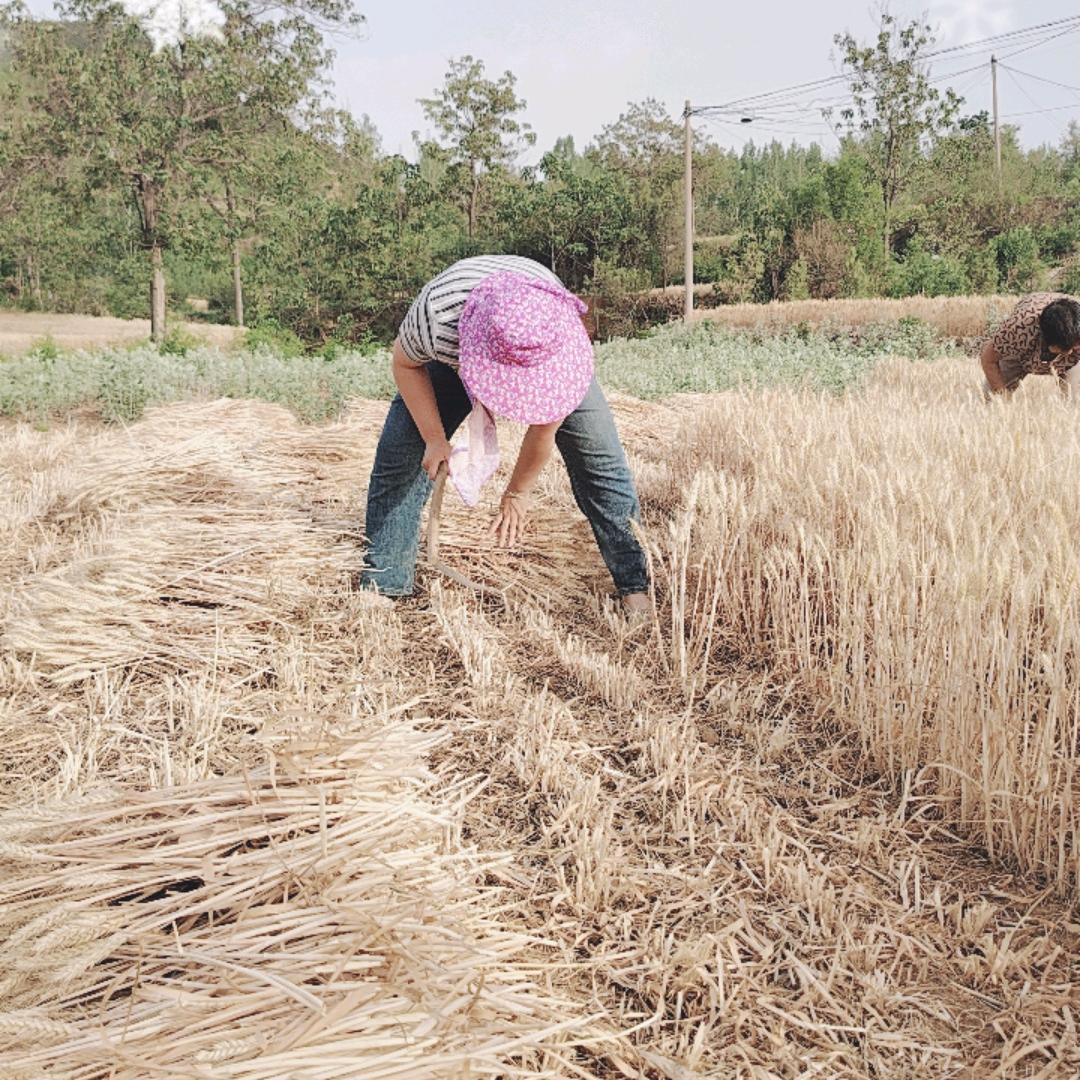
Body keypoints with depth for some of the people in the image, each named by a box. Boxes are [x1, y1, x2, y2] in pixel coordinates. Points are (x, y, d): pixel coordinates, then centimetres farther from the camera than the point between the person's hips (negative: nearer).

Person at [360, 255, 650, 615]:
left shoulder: (562, 340, -41)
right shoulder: (436, 313, -43)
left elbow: (545, 427, -25)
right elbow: (405, 364, -18)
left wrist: (518, 493, -12)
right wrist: (434, 440, -19)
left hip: (543, 361, 0)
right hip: (452, 353, 1)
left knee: (599, 455, -11)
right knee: (398, 454, -12)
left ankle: (634, 586, 0)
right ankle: (382, 585, 0)